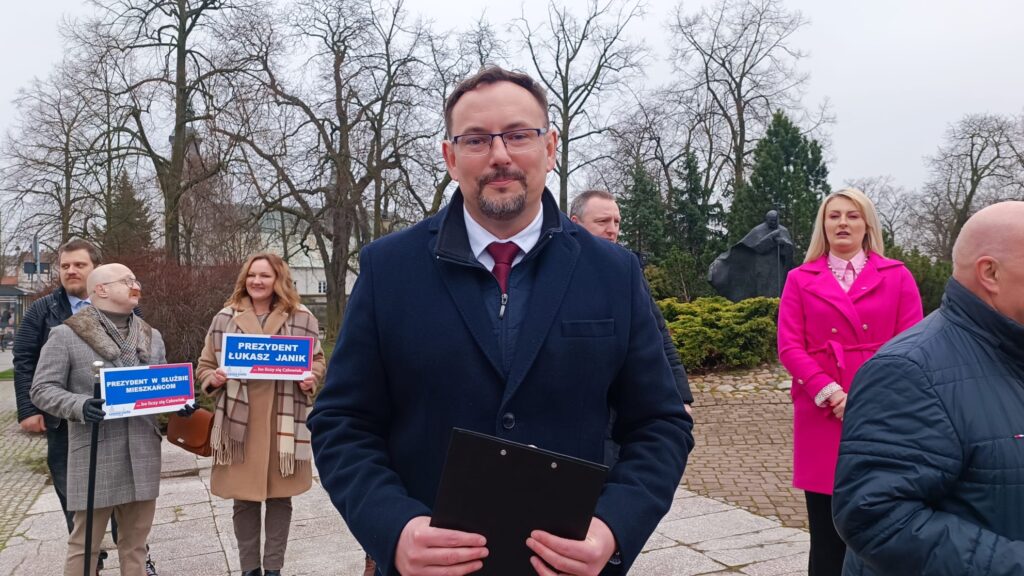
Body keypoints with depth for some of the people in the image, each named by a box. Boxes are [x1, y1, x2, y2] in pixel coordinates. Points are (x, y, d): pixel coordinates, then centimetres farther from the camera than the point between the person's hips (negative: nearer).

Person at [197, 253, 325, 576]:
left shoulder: (301, 318, 1)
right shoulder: (225, 318, 4)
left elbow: (317, 361, 10)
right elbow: (204, 367, 11)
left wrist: (311, 379, -11)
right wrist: (214, 379, -11)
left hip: (282, 422, 0)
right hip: (239, 422, 1)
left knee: (280, 497, 10)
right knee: (244, 500, 10)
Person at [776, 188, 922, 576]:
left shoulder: (897, 276, 8)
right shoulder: (801, 279, 8)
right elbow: (789, 347, 0)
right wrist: (832, 394, -12)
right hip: (822, 417, 0)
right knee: (826, 537, 4)